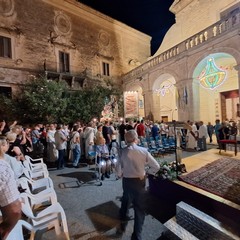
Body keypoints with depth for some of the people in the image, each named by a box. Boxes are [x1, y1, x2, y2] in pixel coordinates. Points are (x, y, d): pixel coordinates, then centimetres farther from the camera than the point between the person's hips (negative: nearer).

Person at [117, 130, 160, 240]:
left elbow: (118, 169, -9)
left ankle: (123, 215, 60)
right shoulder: (143, 151, -15)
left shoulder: (123, 152, -14)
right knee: (139, 207, 16)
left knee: (126, 197, 33)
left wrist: (120, 175, 14)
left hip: (126, 180, 3)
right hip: (139, 181, -2)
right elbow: (156, 166, -10)